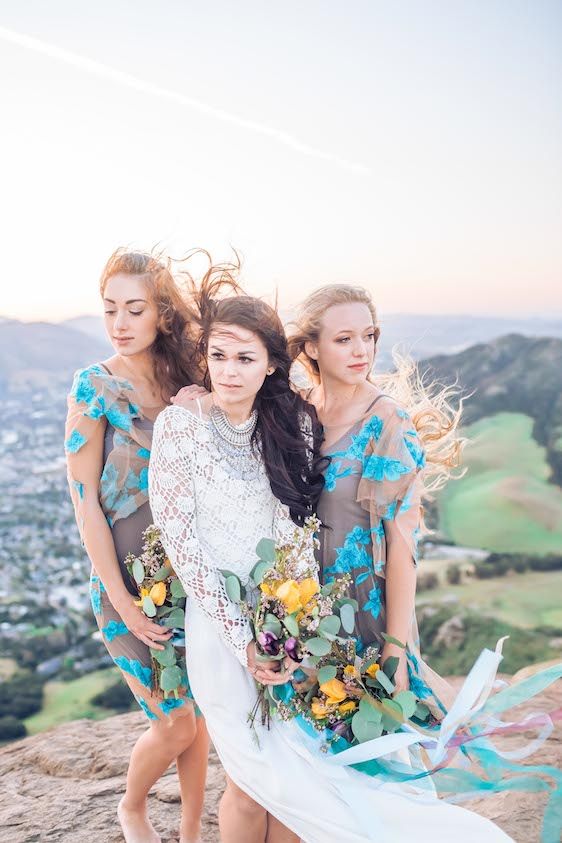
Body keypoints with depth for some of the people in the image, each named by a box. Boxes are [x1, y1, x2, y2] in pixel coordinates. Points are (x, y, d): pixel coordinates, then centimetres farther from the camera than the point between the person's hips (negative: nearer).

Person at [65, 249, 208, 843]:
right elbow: (84, 500, -11)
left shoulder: (187, 383, 1)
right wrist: (123, 601, -13)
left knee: (199, 712, 13)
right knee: (175, 724, 1)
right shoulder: (95, 387, -10)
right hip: (131, 577, -4)